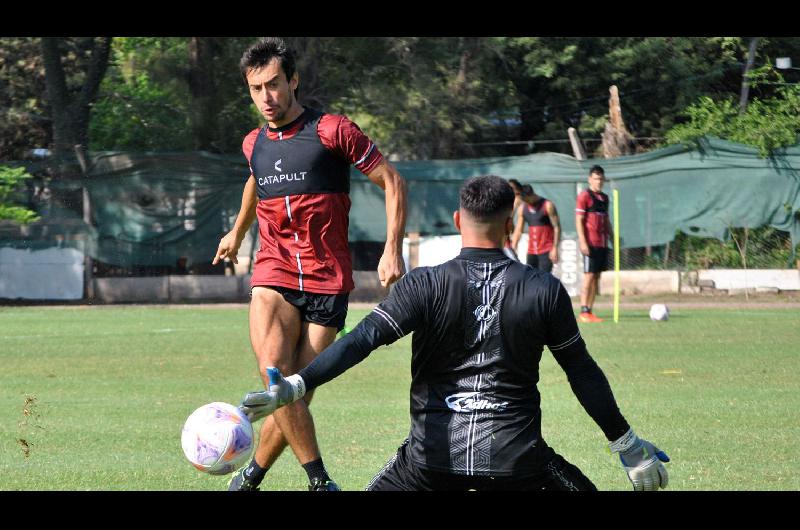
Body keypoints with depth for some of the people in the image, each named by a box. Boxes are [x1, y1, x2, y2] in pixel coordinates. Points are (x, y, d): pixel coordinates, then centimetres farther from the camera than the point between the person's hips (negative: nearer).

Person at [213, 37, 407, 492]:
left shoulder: (332, 131, -5)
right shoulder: (254, 144, 11)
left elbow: (393, 182, 0)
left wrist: (393, 249, -9)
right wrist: (238, 232, 49)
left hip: (328, 282, -3)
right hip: (274, 275, 3)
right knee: (275, 374, -23)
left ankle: (251, 477, 18)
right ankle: (320, 481, -16)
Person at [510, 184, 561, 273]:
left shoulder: (547, 206, -8)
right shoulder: (522, 209, 8)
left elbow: (557, 228, -9)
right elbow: (518, 231, 9)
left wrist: (555, 248, -16)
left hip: (546, 251, -6)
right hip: (531, 251, 6)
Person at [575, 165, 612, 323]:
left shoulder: (604, 198, 17)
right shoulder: (584, 196, -5)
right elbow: (579, 220, -9)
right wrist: (583, 242, -16)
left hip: (603, 243, 7)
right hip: (590, 243, -7)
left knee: (597, 276, 7)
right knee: (589, 276, -9)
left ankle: (590, 311, 10)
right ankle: (584, 312, -7)